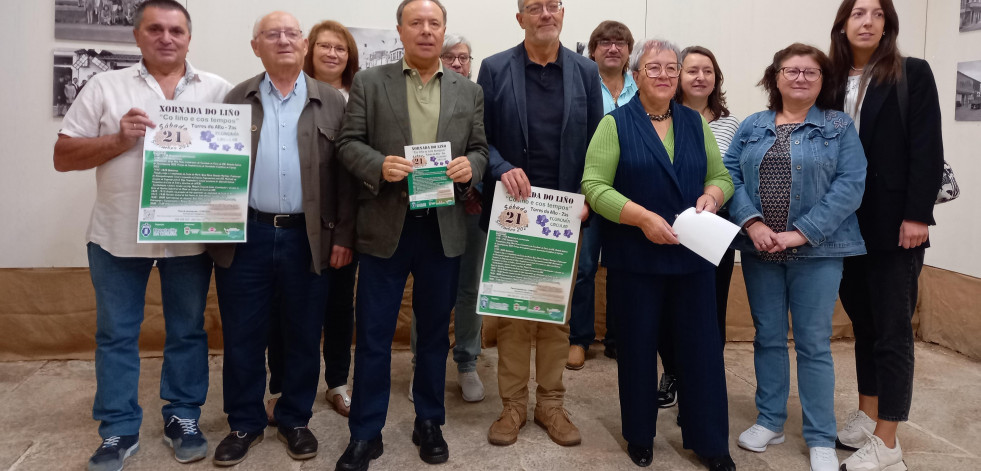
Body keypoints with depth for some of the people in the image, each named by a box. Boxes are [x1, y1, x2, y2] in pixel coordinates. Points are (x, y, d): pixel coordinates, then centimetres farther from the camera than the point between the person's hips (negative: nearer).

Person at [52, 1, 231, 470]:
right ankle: (118, 431, 23)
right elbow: (64, 155, 2)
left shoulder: (218, 90, 7)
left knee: (188, 330, 10)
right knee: (115, 334, 9)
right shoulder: (105, 87, 4)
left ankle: (183, 418, 26)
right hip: (117, 235, 0)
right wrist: (119, 139, -13)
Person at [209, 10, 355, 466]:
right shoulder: (236, 98, 7)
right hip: (245, 236, 1)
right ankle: (245, 422, 26)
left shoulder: (331, 101, 5)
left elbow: (346, 172, 2)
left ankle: (294, 419, 27)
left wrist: (344, 235, -3)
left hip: (308, 238, 0)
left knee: (304, 336, 10)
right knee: (242, 337, 9)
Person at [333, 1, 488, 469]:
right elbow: (350, 143, 1)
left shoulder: (469, 91, 10)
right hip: (385, 227, -2)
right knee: (373, 335, 4)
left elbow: (480, 149, 9)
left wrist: (469, 166, -13)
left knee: (435, 332, 13)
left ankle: (429, 422, 30)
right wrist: (378, 166, -18)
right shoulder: (368, 83, 4)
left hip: (444, 229, 2)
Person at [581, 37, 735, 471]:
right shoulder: (616, 124, -2)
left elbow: (721, 176, 14)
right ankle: (639, 436, 27)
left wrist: (711, 196, -9)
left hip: (692, 255, 3)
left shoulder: (695, 123, 11)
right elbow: (593, 186, -10)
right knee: (637, 346, 9)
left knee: (702, 346, 6)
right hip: (635, 258, -3)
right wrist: (642, 218, -21)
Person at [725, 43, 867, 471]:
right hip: (759, 249, 3)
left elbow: (850, 184, -8)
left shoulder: (839, 127, 2)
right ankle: (770, 422, 25)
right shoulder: (752, 127, 9)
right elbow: (730, 175, 1)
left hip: (817, 251, -2)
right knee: (767, 337, 11)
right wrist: (752, 224, -14)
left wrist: (800, 233, -17)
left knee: (814, 343, 2)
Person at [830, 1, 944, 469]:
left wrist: (917, 215, -15)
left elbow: (927, 149, -7)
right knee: (863, 324, 13)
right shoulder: (834, 81, 9)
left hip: (893, 223, -4)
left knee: (892, 330, 0)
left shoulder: (913, 73, -1)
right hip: (847, 222, 4)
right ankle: (866, 416, 25)